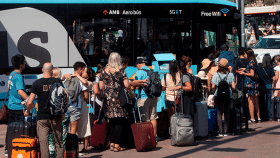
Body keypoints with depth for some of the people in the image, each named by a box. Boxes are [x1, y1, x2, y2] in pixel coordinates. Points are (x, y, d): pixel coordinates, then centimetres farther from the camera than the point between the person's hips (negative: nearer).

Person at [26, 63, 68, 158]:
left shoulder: (37, 83, -1)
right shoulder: (57, 81, 1)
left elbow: (30, 102, -3)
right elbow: (66, 96, -7)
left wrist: (27, 111, 17)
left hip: (42, 117, -1)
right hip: (56, 117, 1)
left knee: (43, 142, -2)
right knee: (58, 141, 10)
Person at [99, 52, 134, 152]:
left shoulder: (104, 71, 7)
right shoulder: (121, 71, -5)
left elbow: (101, 87, 8)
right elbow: (126, 85, -11)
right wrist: (131, 94, 4)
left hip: (107, 99, 4)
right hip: (118, 99, -4)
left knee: (111, 122, 13)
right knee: (119, 122, -1)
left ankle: (112, 144, 14)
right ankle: (117, 145, -3)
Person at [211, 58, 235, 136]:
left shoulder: (216, 74, -4)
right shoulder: (230, 75, -2)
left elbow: (213, 86, -6)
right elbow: (233, 87, -7)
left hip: (218, 96, -1)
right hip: (228, 96, 1)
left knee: (219, 113, 4)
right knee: (227, 113, 7)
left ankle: (220, 131, -2)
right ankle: (226, 131, 4)